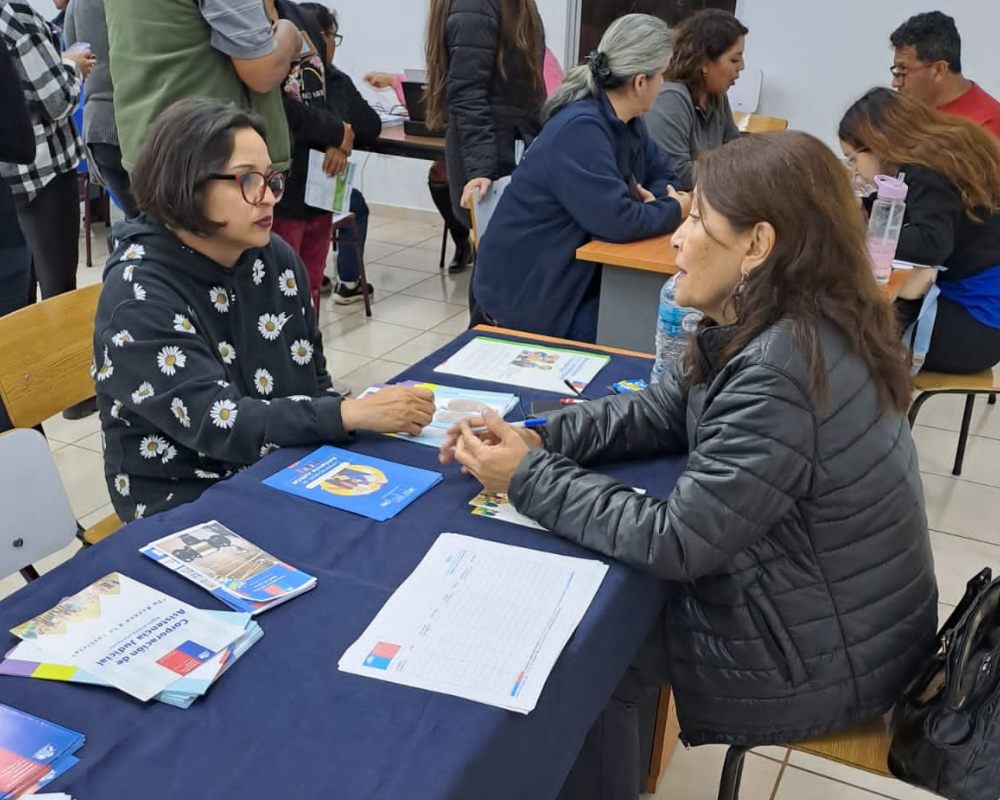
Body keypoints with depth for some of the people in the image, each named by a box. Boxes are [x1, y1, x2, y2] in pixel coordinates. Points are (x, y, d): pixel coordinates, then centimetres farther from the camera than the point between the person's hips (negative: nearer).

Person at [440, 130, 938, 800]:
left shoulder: (780, 375, -33)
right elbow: (664, 410, 6)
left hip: (817, 659, -8)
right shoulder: (789, 326, -2)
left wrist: (529, 480, -18)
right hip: (823, 612, 8)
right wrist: (539, 439, -8)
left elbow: (674, 542, -28)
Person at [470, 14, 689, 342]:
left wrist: (657, 200, -11)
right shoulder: (580, 130, -24)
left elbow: (661, 174, 13)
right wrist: (675, 210, -12)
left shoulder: (625, 120, 4)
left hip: (575, 273, 9)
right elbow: (617, 221, -29)